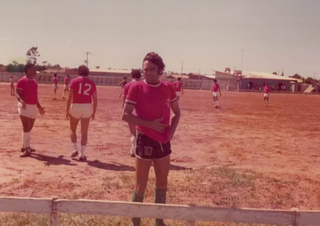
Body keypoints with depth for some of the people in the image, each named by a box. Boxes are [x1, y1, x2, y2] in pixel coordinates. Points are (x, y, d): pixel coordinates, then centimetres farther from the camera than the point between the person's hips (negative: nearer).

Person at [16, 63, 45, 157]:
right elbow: (18, 94, -15)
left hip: (33, 107, 8)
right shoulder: (22, 81, -10)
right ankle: (27, 149, -5)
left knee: (29, 128, 15)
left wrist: (39, 106, 22)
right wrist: (21, 101, -35)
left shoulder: (35, 82, 14)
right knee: (26, 128, -9)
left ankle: (25, 146, 28)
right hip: (25, 107, -8)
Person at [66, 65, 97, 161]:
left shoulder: (74, 81, -1)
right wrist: (94, 112, 12)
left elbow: (70, 97, -7)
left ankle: (75, 149, 7)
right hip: (87, 107, 2)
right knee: (84, 132, 6)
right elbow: (95, 99, 3)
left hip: (75, 107, -2)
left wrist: (67, 111, -1)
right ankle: (82, 154, 5)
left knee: (73, 130, 18)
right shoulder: (92, 83, 6)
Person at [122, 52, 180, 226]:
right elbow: (126, 115, -12)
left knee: (162, 184, 16)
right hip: (145, 141, -5)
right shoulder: (136, 87, -10)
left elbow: (176, 112, 14)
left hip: (164, 141, 5)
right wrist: (150, 124, -18)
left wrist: (171, 131, -1)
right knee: (141, 186, 3)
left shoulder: (168, 87, 2)